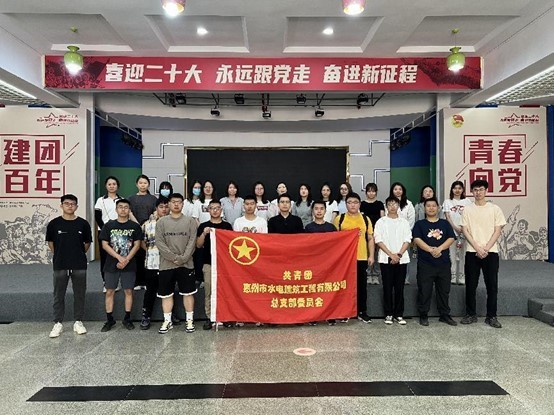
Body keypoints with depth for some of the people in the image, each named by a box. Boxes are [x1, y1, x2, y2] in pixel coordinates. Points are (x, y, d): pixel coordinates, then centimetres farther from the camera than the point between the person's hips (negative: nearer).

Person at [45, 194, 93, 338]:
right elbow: (50, 243, 9)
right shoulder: (54, 223, -1)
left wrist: (79, 254, 11)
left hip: (79, 265, 0)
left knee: (79, 295, 8)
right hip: (60, 265, 0)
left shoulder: (83, 223, -1)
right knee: (59, 295, 8)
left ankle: (78, 322, 20)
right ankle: (58, 323, 19)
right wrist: (60, 255, 10)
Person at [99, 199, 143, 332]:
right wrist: (119, 257, -13)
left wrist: (126, 260, -13)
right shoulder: (109, 225, 3)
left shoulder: (135, 226, 2)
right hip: (111, 264, 1)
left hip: (129, 265, 0)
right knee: (109, 292, 4)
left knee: (128, 291, 5)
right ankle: (109, 319, 16)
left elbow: (137, 245, -2)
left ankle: (127, 319, 16)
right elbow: (104, 245, -3)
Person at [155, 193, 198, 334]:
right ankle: (167, 321, 19)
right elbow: (159, 243, -3)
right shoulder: (161, 222, 5)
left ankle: (189, 320, 14)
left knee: (188, 292, 4)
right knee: (166, 294, 7)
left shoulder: (190, 221, 3)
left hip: (186, 264, -1)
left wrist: (183, 258, -14)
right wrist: (174, 257, -13)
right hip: (166, 264, 1)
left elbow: (192, 241, -4)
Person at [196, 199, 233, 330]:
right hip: (209, 263, 0)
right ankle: (209, 318, 11)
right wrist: (204, 233, -14)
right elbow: (198, 245, 1)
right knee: (208, 291, 2)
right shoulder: (203, 226, 6)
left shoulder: (227, 225, 8)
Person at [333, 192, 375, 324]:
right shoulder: (339, 219, 3)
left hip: (362, 258, 2)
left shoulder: (365, 219, 8)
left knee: (361, 285, 8)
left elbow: (370, 239, 9)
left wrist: (371, 256, 3)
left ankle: (362, 312, 20)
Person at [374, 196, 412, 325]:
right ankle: (388, 314, 11)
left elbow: (407, 240, 3)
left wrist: (399, 254, -10)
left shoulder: (404, 222, 9)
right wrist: (391, 254, -12)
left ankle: (399, 314, 14)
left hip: (402, 259, 2)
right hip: (386, 259, -1)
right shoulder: (381, 222, 3)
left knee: (399, 287, 5)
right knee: (387, 287, 2)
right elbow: (379, 241, -4)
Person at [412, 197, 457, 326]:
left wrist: (439, 248, -16)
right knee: (424, 291, 1)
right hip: (425, 263, -2)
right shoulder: (419, 224, 5)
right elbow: (417, 239, -8)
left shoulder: (445, 223, 12)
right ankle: (423, 315, 12)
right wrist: (431, 250, -20)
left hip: (444, 263, 2)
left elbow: (451, 238, 0)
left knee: (444, 290, 10)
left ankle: (444, 315, 22)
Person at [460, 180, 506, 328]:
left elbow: (497, 231, -1)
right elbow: (465, 231, 0)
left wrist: (486, 249, -11)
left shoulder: (495, 209, 3)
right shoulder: (467, 209, 4)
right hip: (472, 252, 1)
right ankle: (471, 314, 17)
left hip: (491, 252, 0)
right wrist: (477, 248, -11)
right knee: (471, 285, 5)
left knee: (492, 285, 3)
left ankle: (491, 316, 14)